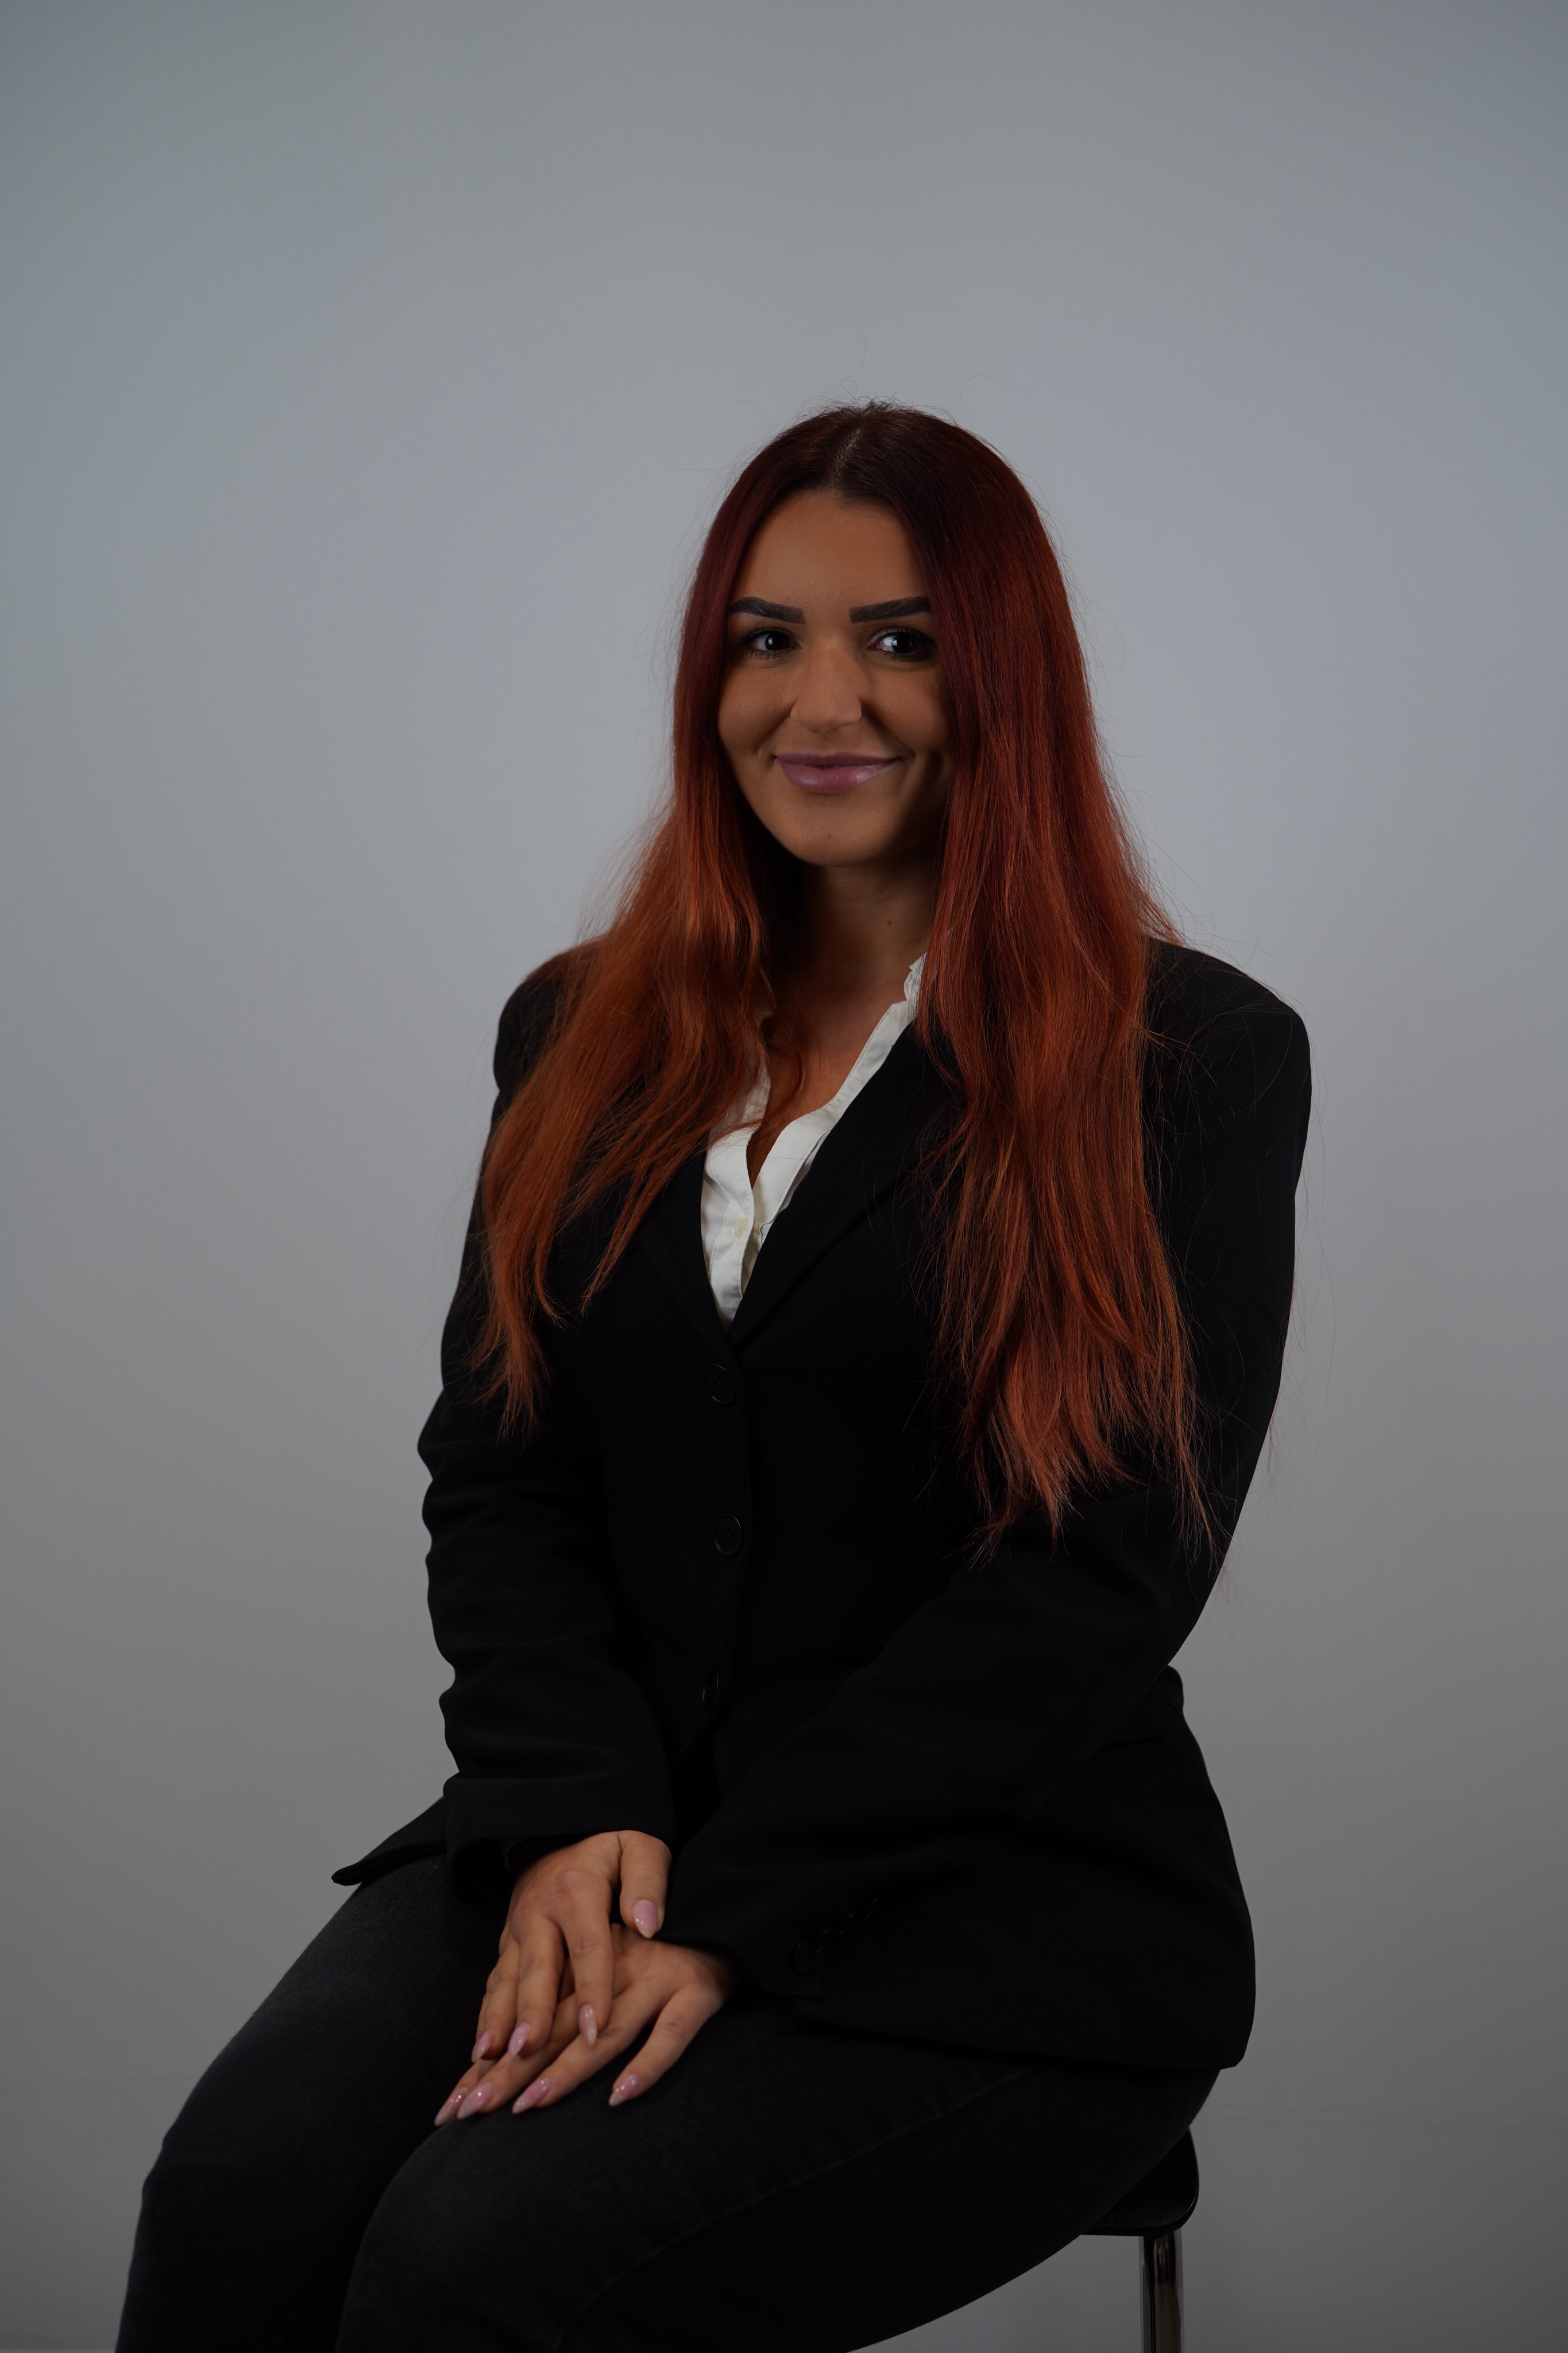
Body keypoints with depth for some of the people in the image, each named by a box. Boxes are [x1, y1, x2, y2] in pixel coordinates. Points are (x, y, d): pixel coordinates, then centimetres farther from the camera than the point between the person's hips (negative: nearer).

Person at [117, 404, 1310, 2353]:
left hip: (1000, 1910, -4)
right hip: (585, 1844, 4)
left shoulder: (1194, 1062, -2)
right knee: (243, 2195, -24)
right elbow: (494, 1469, 8)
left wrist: (727, 1912, -14)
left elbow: (1109, 1573, -9)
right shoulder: (587, 1038, 13)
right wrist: (577, 1820, -10)